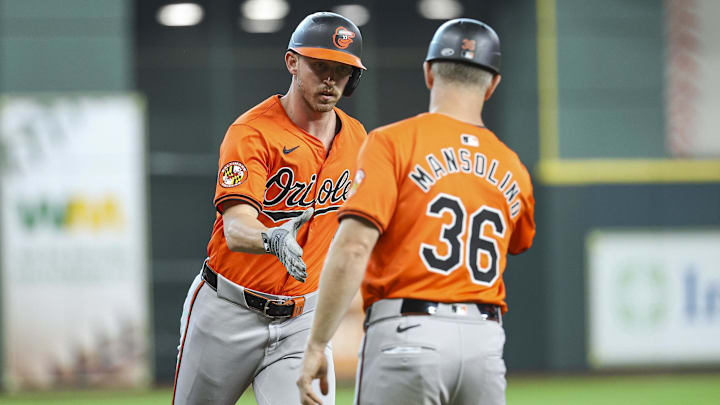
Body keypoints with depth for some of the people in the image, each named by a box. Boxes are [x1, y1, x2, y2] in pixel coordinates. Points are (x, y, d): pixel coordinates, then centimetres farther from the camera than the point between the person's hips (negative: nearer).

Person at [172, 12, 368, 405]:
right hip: (230, 314, -4)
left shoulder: (355, 137, 3)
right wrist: (272, 240, -52)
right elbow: (236, 230, -31)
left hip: (302, 320, 4)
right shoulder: (252, 133, -17)